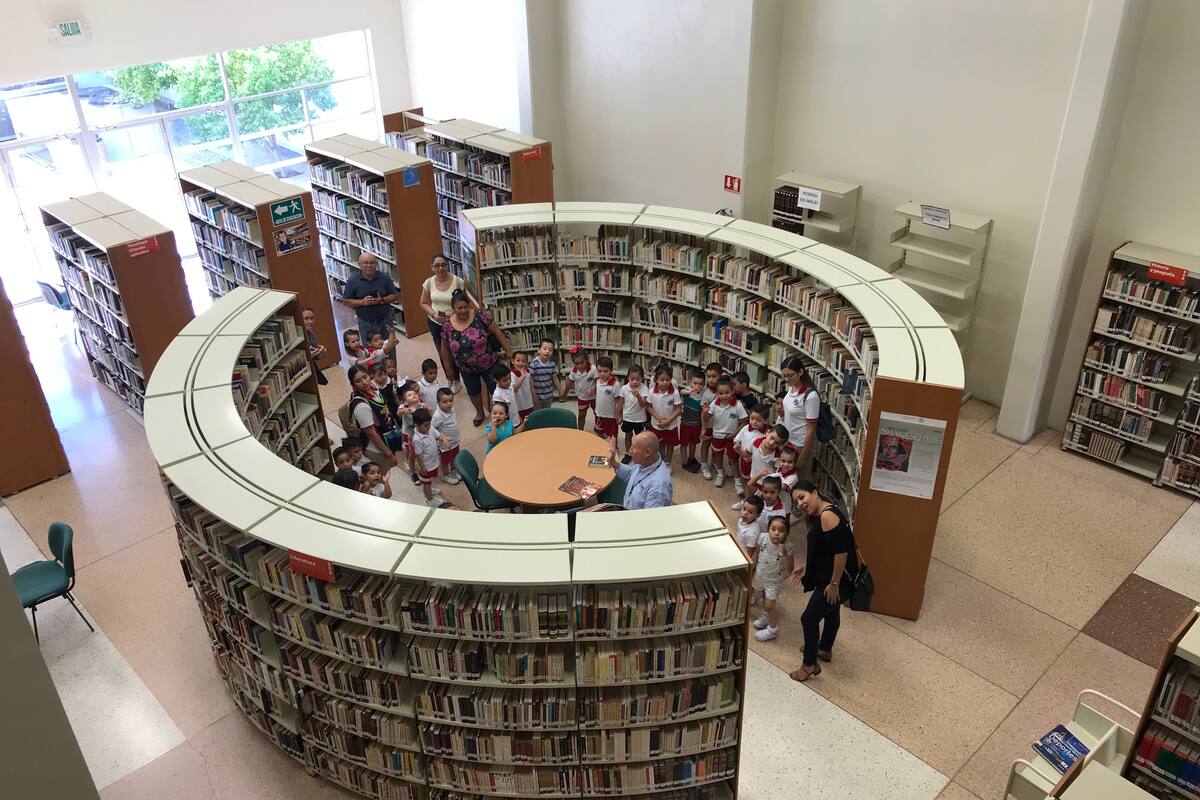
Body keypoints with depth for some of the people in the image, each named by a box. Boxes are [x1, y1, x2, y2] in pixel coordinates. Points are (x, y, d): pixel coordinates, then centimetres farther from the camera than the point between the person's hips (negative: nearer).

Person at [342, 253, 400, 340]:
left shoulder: (384, 277, -3)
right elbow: (345, 301, -2)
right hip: (365, 323, -1)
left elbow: (395, 296, 2)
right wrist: (362, 302, -19)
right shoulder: (352, 281, -6)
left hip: (385, 321, 1)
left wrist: (382, 300, -17)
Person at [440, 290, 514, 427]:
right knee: (473, 391, 23)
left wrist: (508, 350, -12)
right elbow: (445, 348, 1)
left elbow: (497, 332, -15)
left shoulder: (480, 316, -22)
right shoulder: (447, 326, -13)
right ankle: (479, 413, 48)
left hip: (489, 364, -3)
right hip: (466, 368, 3)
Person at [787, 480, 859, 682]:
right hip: (829, 577, 10)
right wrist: (806, 566, 14)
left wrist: (834, 584, -23)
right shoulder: (817, 515, 4)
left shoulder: (827, 516, -28)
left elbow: (841, 552, -29)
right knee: (831, 611, 29)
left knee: (809, 619, 2)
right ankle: (824, 650, 51)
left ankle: (810, 664, 18)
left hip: (837, 580, -10)